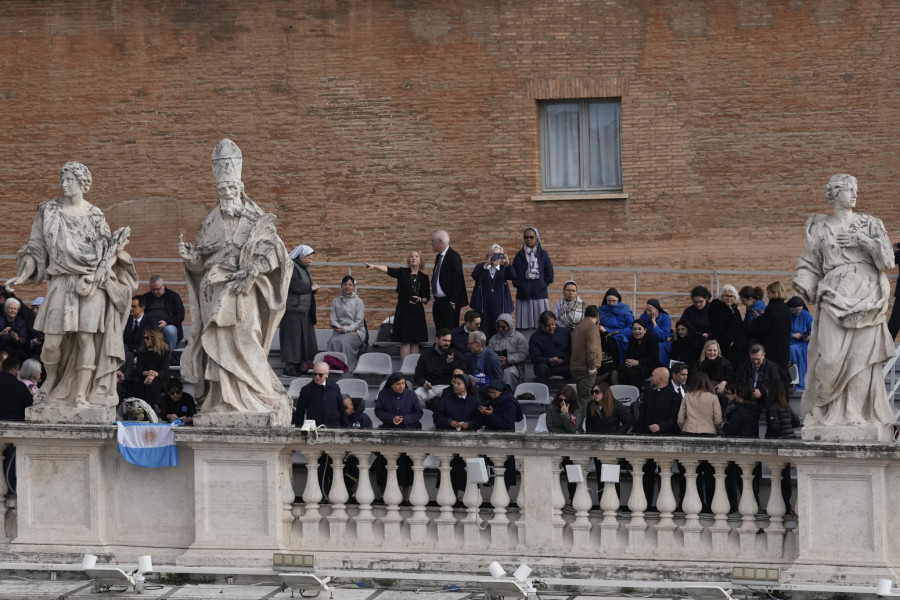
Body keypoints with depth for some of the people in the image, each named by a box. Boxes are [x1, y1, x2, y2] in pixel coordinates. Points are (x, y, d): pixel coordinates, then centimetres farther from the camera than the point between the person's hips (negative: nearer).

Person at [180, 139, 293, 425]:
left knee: (241, 344, -13)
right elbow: (200, 261, 14)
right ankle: (226, 403, 1)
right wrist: (188, 255, -7)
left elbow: (272, 252, -5)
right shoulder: (211, 222, 15)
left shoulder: (256, 219, 2)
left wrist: (251, 273, -17)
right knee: (219, 347, -1)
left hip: (243, 293, -4)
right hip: (216, 294, 4)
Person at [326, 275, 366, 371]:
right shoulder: (336, 301, 15)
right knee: (333, 341, -31)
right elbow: (332, 319, 8)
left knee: (344, 341, -34)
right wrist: (339, 328, -12)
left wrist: (345, 329, -16)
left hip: (355, 331, -3)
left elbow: (359, 321, -3)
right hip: (339, 330, 3)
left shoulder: (358, 302, 5)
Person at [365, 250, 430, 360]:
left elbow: (427, 297, 12)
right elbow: (388, 269, -18)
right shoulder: (402, 272, 0)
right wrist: (374, 266, -34)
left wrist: (420, 300, -9)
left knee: (415, 342, 4)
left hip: (418, 312, 3)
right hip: (403, 311, -3)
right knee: (405, 341, -6)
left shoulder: (424, 277, 8)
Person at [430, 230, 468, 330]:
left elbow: (457, 280, -17)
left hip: (449, 303, -9)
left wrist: (453, 302, -20)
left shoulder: (454, 256, -12)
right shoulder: (438, 257, 15)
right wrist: (435, 299, 16)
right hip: (438, 302, 9)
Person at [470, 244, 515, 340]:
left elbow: (513, 276, -10)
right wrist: (486, 264, -27)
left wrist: (507, 264, -28)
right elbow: (474, 275, -14)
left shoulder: (504, 269, 9)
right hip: (483, 306, 0)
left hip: (499, 306, 0)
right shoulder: (481, 267, 7)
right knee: (483, 333, -1)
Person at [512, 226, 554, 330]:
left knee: (541, 325, -6)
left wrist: (545, 284, 0)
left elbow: (549, 271, 8)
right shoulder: (519, 256, 10)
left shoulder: (543, 254, 8)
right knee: (524, 326, -3)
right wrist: (518, 284, -3)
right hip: (523, 296, 1)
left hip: (540, 295, -1)